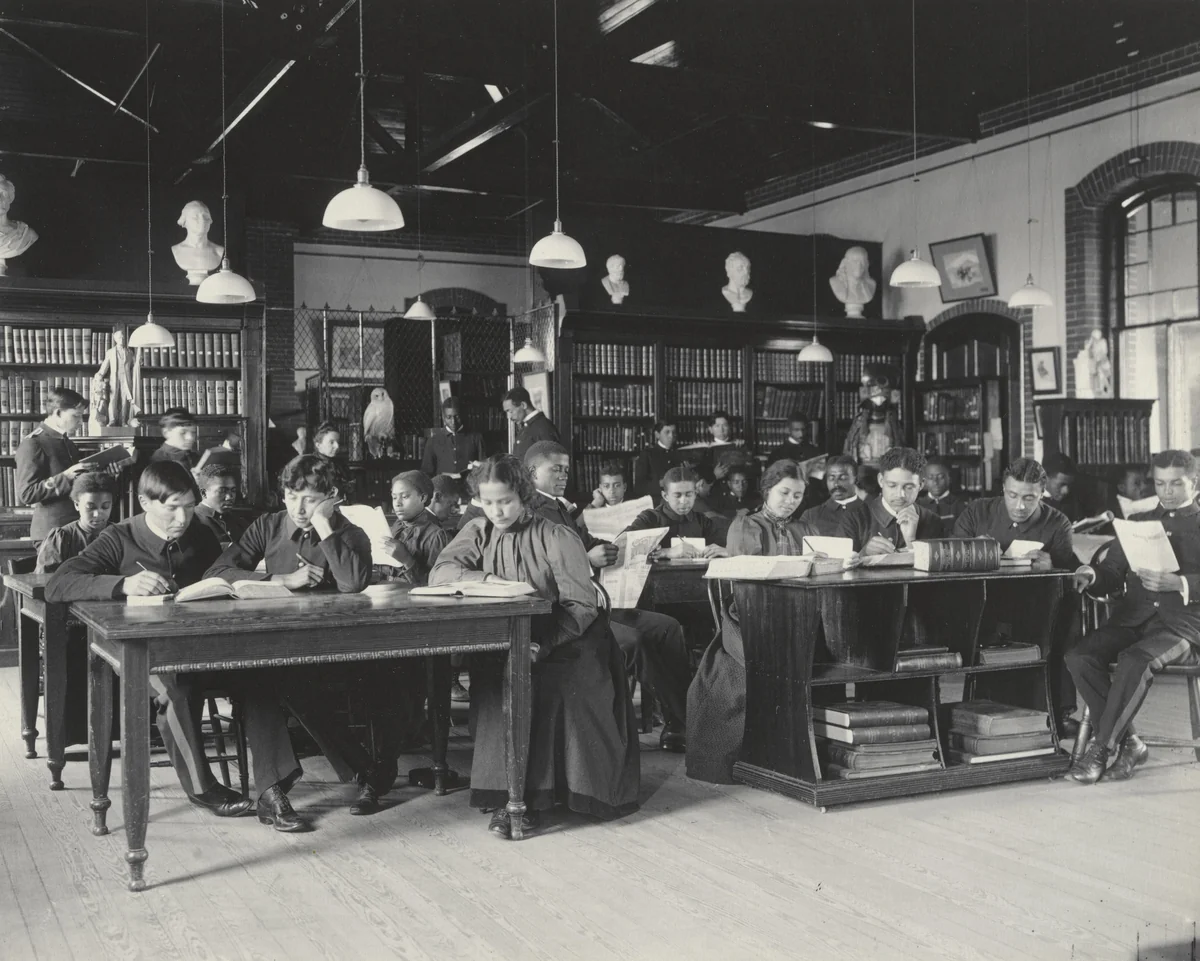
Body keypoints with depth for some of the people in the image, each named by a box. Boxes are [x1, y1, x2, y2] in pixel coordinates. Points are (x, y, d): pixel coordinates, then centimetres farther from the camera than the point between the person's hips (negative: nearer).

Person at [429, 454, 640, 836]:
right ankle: (507, 794, -22)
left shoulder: (557, 537, -6)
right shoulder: (479, 533, 8)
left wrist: (543, 646, -27)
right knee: (494, 680, -27)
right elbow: (439, 574, -2)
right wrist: (487, 579, -19)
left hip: (561, 643, -3)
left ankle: (526, 796, -20)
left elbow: (581, 604, -13)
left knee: (547, 685, -32)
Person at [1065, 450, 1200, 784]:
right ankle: (1129, 743, -12)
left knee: (1135, 661, -35)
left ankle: (1102, 746, -21)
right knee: (1079, 657, -23)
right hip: (1132, 617, 5)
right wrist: (1093, 575, -7)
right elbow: (1111, 575, 17)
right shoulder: (1137, 522, 24)